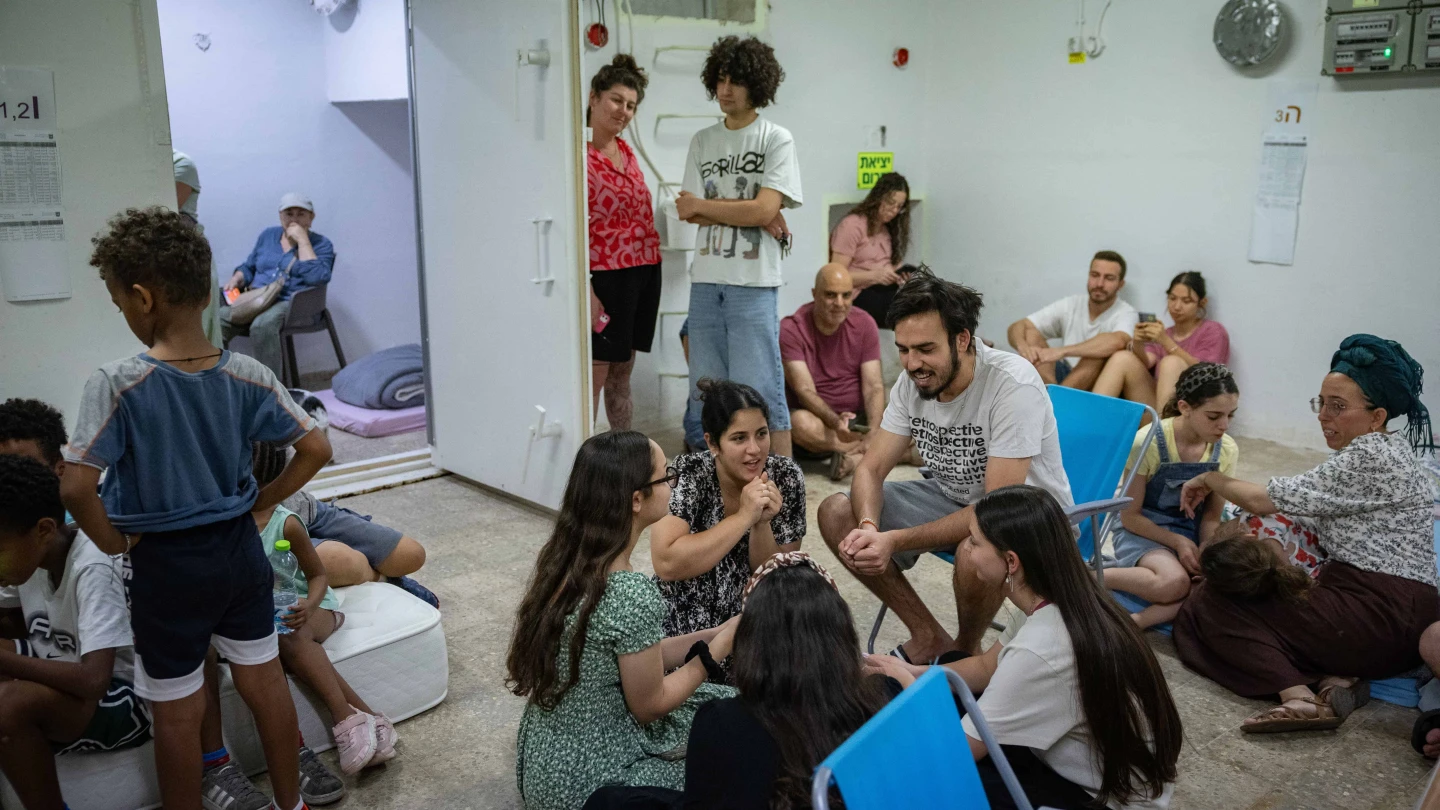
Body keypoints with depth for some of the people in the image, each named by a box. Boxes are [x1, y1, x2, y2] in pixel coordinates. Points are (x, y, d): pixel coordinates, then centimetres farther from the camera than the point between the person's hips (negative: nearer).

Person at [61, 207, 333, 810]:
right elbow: (316, 450, -6)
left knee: (177, 711, 13)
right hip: (240, 550, 4)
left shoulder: (118, 384, -20)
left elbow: (76, 488, -24)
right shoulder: (248, 376, -8)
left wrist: (115, 542, -7)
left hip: (165, 566, -4)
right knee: (264, 682, 18)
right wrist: (262, 503, 4)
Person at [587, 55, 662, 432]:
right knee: (595, 375, -4)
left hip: (644, 270, 8)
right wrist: (586, 289, -20)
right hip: (607, 275, -8)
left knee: (622, 373, 15)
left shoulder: (625, 149, 12)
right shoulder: (581, 154, -12)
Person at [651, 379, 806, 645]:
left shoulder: (786, 477, -9)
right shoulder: (688, 474, -16)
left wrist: (762, 523, -23)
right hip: (685, 630, -3)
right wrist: (744, 517, -27)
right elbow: (666, 564, -27)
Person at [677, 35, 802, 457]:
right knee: (706, 390, 9)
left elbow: (764, 208, -12)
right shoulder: (703, 141, 13)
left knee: (759, 390, -4)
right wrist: (754, 214, -8)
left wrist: (701, 205, -2)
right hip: (706, 279, 5)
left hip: (753, 282, -5)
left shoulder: (777, 139, 0)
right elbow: (690, 212, 2)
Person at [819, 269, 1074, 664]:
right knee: (836, 513, -9)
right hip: (953, 499, 7)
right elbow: (871, 469, -6)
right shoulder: (912, 382, -9)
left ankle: (967, 648, -3)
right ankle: (931, 639, 4)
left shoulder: (1014, 384, -29)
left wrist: (895, 541, -37)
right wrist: (869, 527, -29)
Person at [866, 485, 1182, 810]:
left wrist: (909, 683, -6)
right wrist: (913, 672, 0)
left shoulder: (1038, 653, -35)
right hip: (1105, 761, 8)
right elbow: (987, 667, 9)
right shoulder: (1068, 600, -9)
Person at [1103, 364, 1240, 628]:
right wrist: (1178, 541, -22)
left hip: (1191, 533, 5)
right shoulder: (1148, 443, -18)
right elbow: (1130, 516, -10)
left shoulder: (1227, 450, -4)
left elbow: (1212, 515, 3)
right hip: (1143, 531, -5)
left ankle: (1139, 620, -29)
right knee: (1174, 582, -36)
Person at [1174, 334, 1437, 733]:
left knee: (1209, 603, -9)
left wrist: (1209, 479, 2)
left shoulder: (1372, 455, -15)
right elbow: (1317, 519, 18)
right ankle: (1333, 679, -7)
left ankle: (1300, 696, -26)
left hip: (1381, 618, -10)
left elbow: (1264, 500, -15)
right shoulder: (1381, 451, 16)